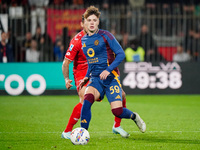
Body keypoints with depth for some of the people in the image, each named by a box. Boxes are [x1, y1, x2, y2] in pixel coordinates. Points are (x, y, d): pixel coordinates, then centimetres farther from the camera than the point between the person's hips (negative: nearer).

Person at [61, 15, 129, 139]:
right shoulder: (77, 41, -16)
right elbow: (66, 63, -13)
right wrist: (67, 79, -26)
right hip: (82, 74, -6)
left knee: (121, 95, 1)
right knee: (85, 101, -30)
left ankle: (117, 126, 21)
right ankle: (67, 132, -20)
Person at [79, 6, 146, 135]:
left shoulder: (105, 36, -5)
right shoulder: (84, 40, 12)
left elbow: (121, 54, -9)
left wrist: (108, 70, -20)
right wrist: (87, 77, 16)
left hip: (111, 77, -4)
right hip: (95, 78, 4)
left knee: (117, 111, -13)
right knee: (88, 99, -28)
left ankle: (134, 117, 22)